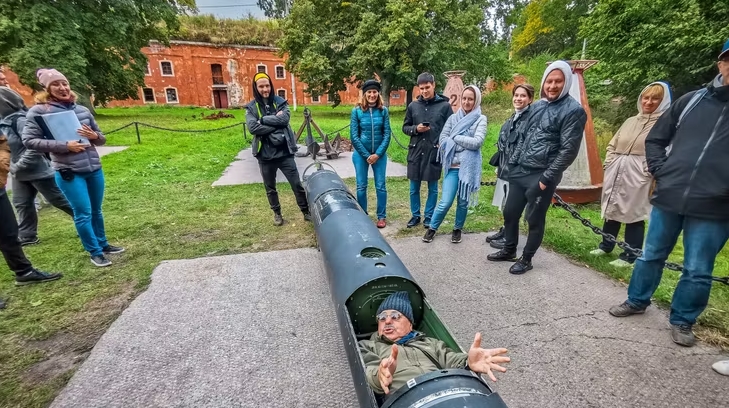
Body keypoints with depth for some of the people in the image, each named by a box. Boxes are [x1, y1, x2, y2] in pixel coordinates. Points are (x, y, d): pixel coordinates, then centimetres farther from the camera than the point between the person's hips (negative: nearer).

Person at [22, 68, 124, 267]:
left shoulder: (82, 110, 8)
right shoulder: (39, 111, -4)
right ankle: (95, 252, 13)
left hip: (94, 168, 4)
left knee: (96, 210, 16)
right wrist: (64, 146, -18)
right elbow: (29, 141, -8)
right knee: (83, 213, -1)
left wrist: (95, 136, -10)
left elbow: (101, 139, 13)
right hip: (69, 172, -4)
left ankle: (103, 244, 31)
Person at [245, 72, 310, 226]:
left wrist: (263, 119, -14)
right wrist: (276, 122, -15)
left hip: (284, 152, -1)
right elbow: (252, 127, -15)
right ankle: (277, 213, 34)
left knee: (297, 184, 5)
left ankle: (306, 212, 20)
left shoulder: (280, 102, 2)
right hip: (265, 154, 1)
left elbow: (285, 119, -17)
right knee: (270, 188, 15)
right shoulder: (251, 107, 1)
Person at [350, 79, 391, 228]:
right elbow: (354, 136, -6)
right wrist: (366, 155, -9)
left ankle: (382, 216, 18)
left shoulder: (383, 110, -2)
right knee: (361, 187, 6)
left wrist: (377, 154, -11)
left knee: (380, 186, 5)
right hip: (361, 154, 0)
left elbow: (387, 134, -3)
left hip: (380, 154, 1)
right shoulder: (357, 111, -5)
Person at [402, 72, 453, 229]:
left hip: (435, 153, -2)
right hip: (415, 152, 2)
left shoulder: (444, 105, -1)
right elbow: (405, 127, 11)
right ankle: (415, 215, 26)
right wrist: (415, 129, -9)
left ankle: (429, 217, 23)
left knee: (433, 188, 9)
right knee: (414, 188, 10)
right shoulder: (413, 105, 5)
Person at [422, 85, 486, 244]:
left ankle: (458, 229, 31)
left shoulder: (480, 119, 2)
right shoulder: (453, 118, 8)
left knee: (463, 201, 10)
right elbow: (442, 139, 2)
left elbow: (477, 142, -10)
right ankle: (432, 228, 17)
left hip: (469, 167, 0)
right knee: (446, 202, -4)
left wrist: (455, 137, -4)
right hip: (452, 166, 1)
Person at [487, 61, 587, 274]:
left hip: (541, 176, -6)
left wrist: (547, 178, -15)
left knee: (534, 220, 6)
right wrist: (511, 162, 11)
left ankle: (526, 259, 24)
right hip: (519, 171, 7)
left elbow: (568, 150, -14)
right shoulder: (537, 106, 12)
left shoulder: (573, 110, -9)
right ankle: (509, 250, 33)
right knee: (510, 213, 13)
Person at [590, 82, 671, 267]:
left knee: (634, 215, 0)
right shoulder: (631, 121, 16)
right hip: (616, 173, 6)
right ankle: (605, 246, 29)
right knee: (611, 210, 14)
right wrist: (608, 164, 9)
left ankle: (628, 256, 11)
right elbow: (612, 144, 20)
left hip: (639, 176, -6)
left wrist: (650, 172, -17)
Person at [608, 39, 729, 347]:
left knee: (697, 271, 7)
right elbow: (655, 139, 14)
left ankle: (682, 321, 26)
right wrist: (660, 172, 2)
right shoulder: (691, 100, 7)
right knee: (652, 255, 15)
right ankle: (636, 301, 33)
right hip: (668, 198, 2)